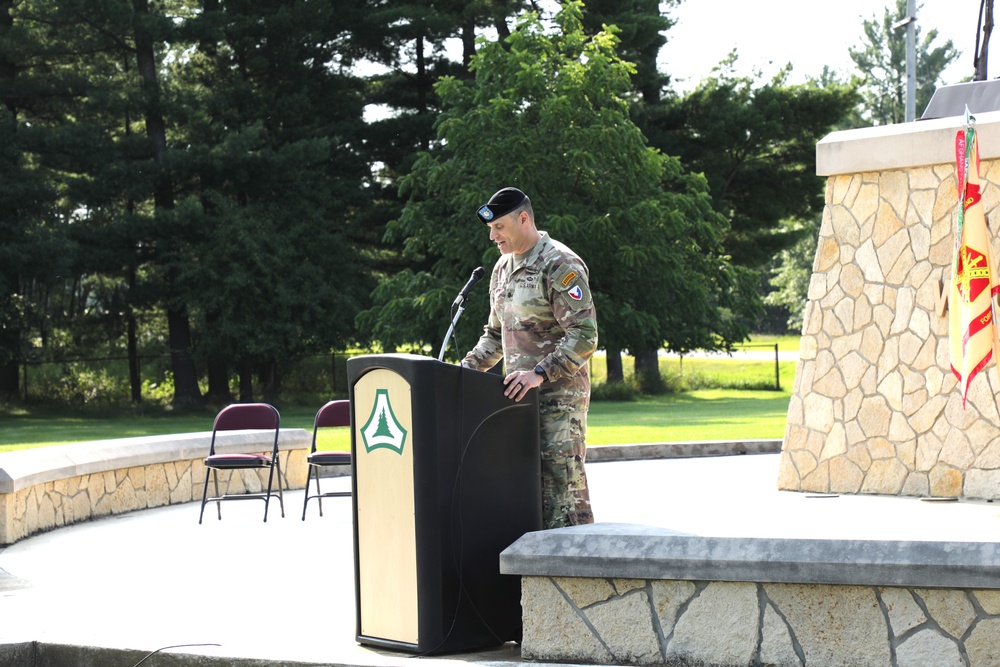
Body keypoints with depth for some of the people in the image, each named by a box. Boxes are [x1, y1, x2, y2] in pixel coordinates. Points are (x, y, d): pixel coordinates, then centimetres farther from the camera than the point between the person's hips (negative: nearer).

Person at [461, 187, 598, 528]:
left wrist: (540, 373, -25)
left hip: (559, 396, -8)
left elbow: (584, 336, -17)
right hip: (519, 395, 8)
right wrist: (468, 367, 11)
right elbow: (496, 333, 27)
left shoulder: (560, 265, -10)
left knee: (561, 481, -11)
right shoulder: (503, 267, 17)